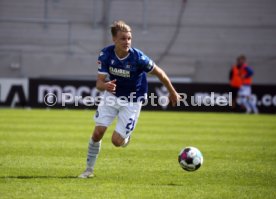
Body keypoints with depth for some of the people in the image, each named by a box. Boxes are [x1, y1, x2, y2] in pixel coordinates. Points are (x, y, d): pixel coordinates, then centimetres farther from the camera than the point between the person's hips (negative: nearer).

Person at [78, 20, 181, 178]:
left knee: (117, 141, -9)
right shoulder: (106, 54, -19)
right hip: (112, 95, 3)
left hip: (132, 101, -2)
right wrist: (105, 85, -42)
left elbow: (159, 73, -13)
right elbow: (99, 82, -17)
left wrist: (172, 92, 0)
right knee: (98, 133, -7)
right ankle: (89, 170, 12)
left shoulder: (138, 58, -28)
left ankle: (126, 137, 30)